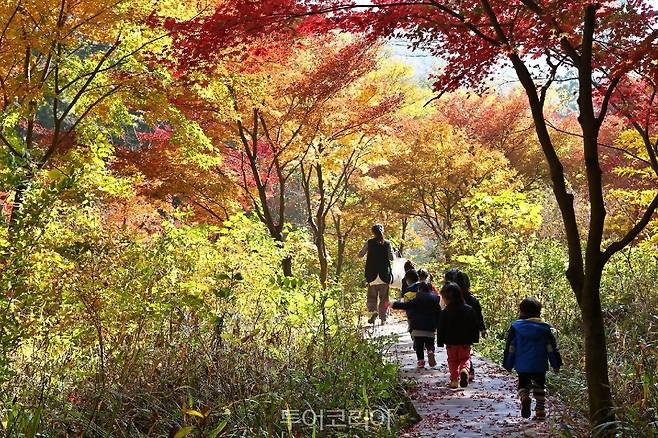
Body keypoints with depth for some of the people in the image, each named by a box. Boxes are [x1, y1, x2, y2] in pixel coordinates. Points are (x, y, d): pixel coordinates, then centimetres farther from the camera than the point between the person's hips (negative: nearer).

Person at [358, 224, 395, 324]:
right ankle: (383, 319, 6)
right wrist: (394, 254, 18)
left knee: (372, 296, 8)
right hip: (384, 274, 0)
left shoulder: (369, 243, -1)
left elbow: (360, 255, 3)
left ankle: (373, 311, -17)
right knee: (383, 297, 8)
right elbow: (392, 258, -3)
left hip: (372, 274, 0)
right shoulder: (387, 243, 0)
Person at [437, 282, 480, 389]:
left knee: (452, 361, 14)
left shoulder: (445, 312, -12)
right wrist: (475, 338, 14)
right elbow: (475, 327, 4)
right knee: (465, 358, 15)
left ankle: (455, 380, 11)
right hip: (465, 343, 2)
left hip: (451, 343, -1)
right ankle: (464, 369, -16)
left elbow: (441, 329, -8)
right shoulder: (469, 310, -3)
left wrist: (440, 342, 1)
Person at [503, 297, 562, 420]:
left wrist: (508, 364, 8)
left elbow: (510, 348, -1)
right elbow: (552, 348, 3)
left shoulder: (515, 327, -3)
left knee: (523, 385, 12)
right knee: (539, 387, 16)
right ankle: (540, 410, 12)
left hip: (522, 365, -1)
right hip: (540, 366, 1)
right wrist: (556, 364, 11)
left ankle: (524, 397, -19)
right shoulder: (545, 328, 1)